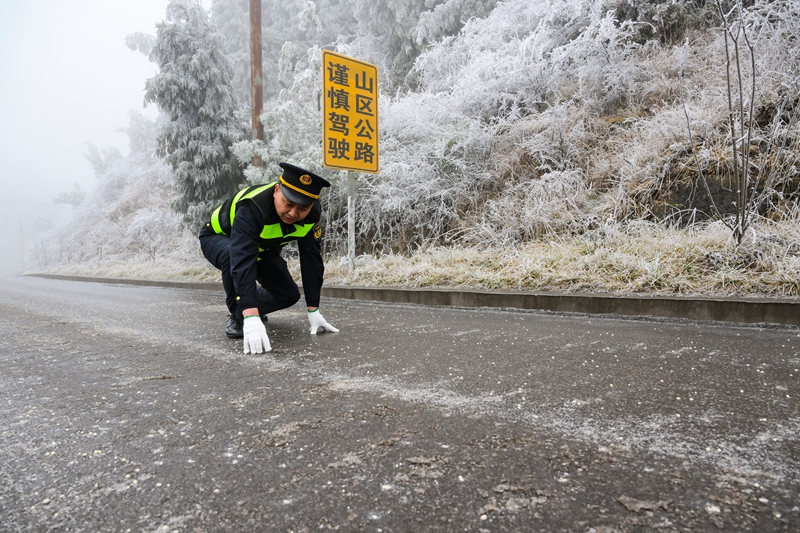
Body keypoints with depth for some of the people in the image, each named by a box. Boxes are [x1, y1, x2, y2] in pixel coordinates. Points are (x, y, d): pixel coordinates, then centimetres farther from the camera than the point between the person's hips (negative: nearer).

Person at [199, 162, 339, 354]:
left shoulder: (312, 214, -25)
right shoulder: (252, 206, -43)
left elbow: (311, 259, -19)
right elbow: (242, 261, -52)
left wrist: (314, 311, -21)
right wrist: (251, 318, -60)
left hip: (262, 250, 5)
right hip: (219, 238, -5)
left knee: (289, 295, -6)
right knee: (234, 256, -39)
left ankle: (250, 303, 23)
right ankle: (237, 315, -15)